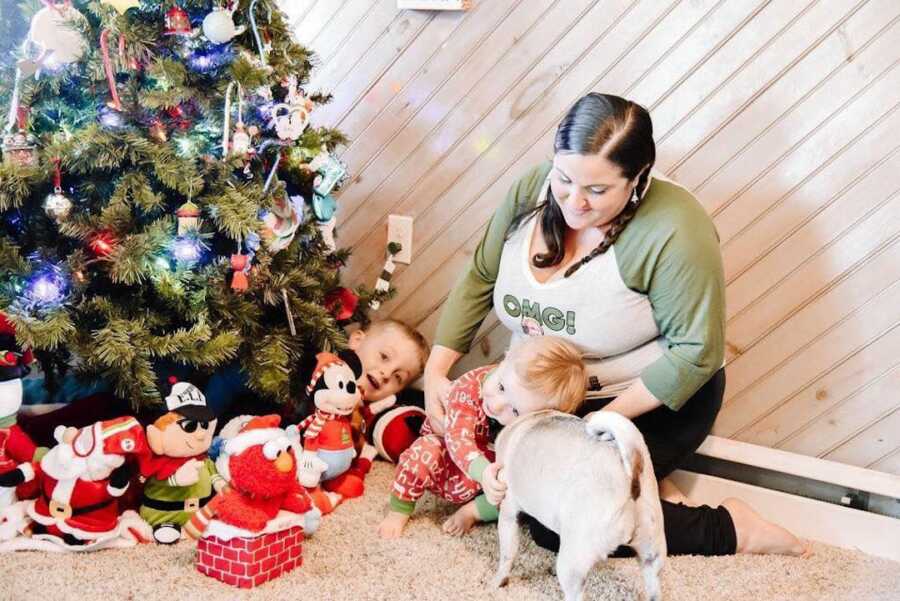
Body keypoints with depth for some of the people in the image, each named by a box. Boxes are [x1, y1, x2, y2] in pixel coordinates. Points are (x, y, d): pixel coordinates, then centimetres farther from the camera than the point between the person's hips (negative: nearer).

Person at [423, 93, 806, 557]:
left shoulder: (673, 231, -28)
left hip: (654, 401, -6)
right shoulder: (531, 190, -11)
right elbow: (479, 280, -1)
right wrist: (436, 369, -9)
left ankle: (729, 528, -2)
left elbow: (696, 351, -23)